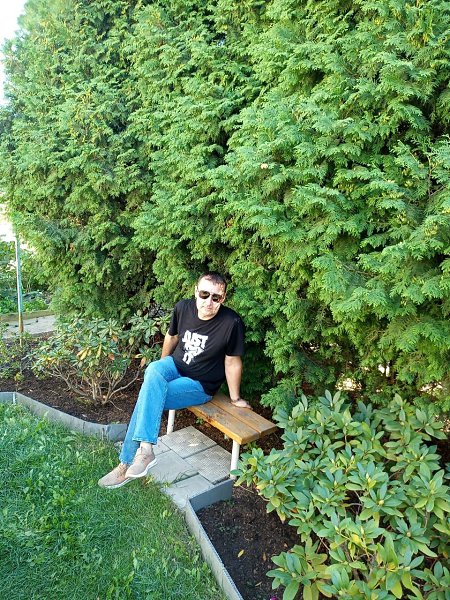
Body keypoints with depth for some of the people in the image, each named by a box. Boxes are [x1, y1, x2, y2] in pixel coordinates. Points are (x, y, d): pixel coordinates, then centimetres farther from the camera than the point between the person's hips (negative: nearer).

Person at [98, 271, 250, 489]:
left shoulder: (231, 323, -24)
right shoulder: (183, 308, -9)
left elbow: (232, 361, -13)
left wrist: (235, 398, -2)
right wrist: (162, 369, 21)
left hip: (200, 385, -4)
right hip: (175, 365, 4)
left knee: (148, 397, -24)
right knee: (152, 370, -30)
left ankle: (127, 463, -12)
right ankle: (145, 448, -29)